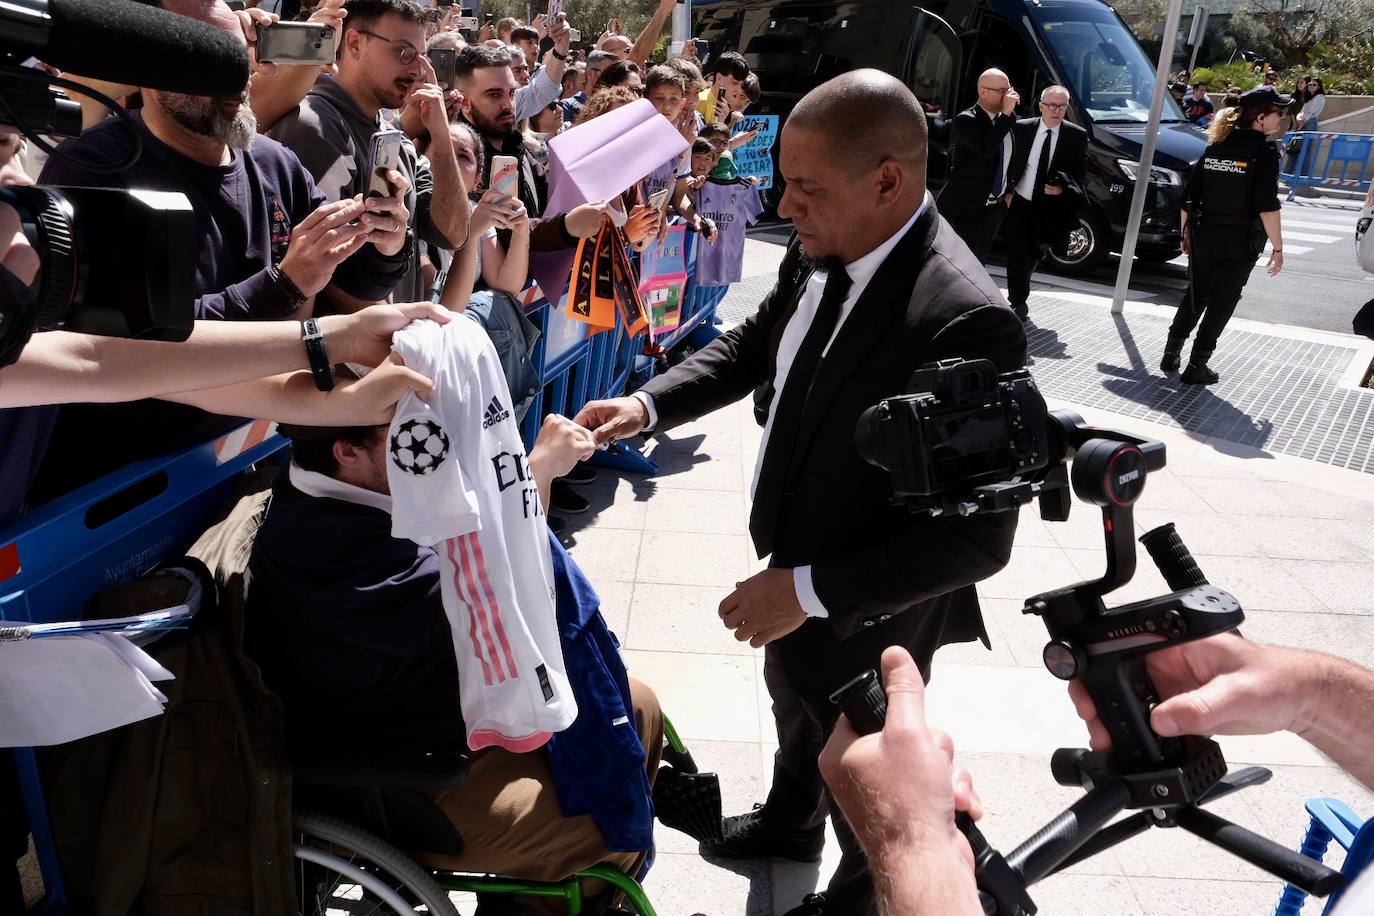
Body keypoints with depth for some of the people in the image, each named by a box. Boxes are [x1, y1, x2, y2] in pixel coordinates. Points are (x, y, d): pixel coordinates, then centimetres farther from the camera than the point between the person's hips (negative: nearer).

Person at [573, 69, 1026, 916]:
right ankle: (790, 822, 66)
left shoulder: (967, 323, -34)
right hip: (794, 569, 8)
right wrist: (649, 405, -7)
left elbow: (977, 538, -30)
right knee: (794, 708, 34)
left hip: (866, 617, -7)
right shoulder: (820, 254, -11)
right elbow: (754, 344, 7)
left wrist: (811, 590, -30)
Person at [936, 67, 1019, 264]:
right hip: (964, 209, -7)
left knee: (978, 264, 16)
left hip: (993, 210, 7)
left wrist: (1009, 191, 16)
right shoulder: (965, 120, -15)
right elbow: (986, 148, -33)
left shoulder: (1005, 120, 7)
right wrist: (1006, 114, -29)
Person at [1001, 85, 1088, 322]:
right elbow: (1007, 161, 3)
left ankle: (1018, 294, 38)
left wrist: (1063, 187, -19)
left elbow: (1081, 171, -1)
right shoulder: (1021, 128, -5)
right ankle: (1018, 302, 9)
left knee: (1035, 253, 13)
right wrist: (1008, 191, -4)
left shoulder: (1077, 136, -5)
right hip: (1019, 202, -1)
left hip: (1050, 207, 1)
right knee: (1017, 254, -2)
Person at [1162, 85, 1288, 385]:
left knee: (1196, 296, 19)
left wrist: (1186, 232, 17)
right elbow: (1267, 206, -16)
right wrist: (1278, 248, -12)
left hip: (1203, 235, 5)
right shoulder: (1264, 152, -10)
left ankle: (1171, 354, 21)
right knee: (1222, 302, 5)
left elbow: (1189, 196, 7)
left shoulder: (1215, 146, 6)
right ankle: (1197, 366, 7)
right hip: (1240, 241, -5)